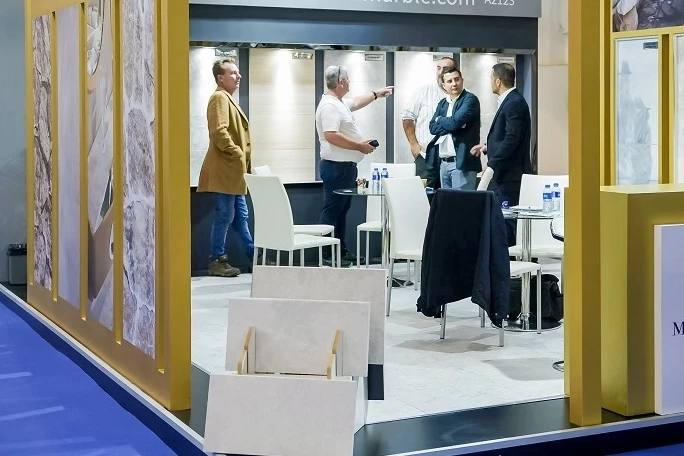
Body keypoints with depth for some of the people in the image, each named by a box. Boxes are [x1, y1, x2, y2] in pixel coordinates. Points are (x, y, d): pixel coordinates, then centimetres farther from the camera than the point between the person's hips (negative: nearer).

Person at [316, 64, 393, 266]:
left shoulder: (339, 103, 15)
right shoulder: (330, 106, -18)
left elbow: (356, 102, 38)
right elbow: (331, 136, -28)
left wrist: (376, 94, 46)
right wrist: (359, 146, -21)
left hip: (345, 166, 11)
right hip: (336, 167, -11)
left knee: (342, 210, 14)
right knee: (332, 211, -7)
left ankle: (341, 251, 21)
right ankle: (326, 255, -5)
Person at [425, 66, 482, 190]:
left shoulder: (470, 99, -5)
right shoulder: (443, 103, 17)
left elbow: (455, 122, -18)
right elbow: (432, 127, 5)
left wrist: (440, 119, 2)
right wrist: (452, 125, -11)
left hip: (462, 162, -7)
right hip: (443, 162, 7)